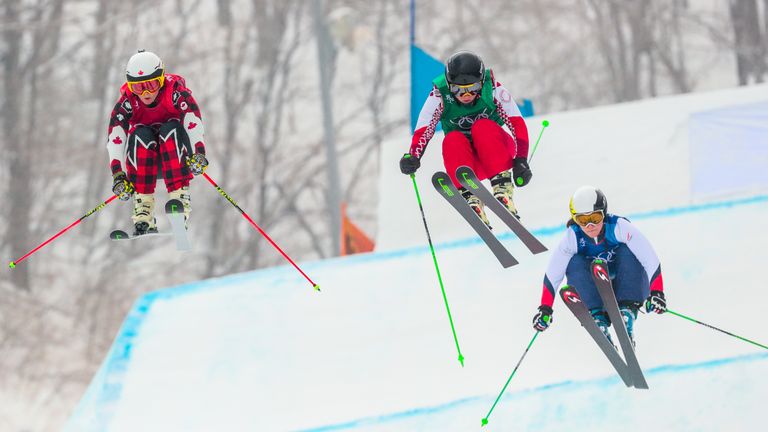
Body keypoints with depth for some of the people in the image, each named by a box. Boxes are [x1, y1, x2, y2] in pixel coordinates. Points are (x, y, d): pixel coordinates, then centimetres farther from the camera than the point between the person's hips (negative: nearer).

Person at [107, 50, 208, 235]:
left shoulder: (176, 93, -18)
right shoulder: (127, 102, -14)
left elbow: (194, 123, -34)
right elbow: (115, 139, -25)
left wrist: (199, 153, -53)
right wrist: (118, 174, -39)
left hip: (175, 156, -1)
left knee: (171, 129, -30)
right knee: (141, 135, -29)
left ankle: (180, 196, -37)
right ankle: (143, 204, -35)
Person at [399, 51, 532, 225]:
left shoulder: (494, 90, -18)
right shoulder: (439, 97, -16)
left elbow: (518, 125, -21)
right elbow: (422, 131, -20)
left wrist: (521, 160, -33)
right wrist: (412, 157, -39)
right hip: (465, 158, 1)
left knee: (482, 127, -31)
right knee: (452, 140, -31)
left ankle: (503, 187, -38)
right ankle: (470, 197, -42)